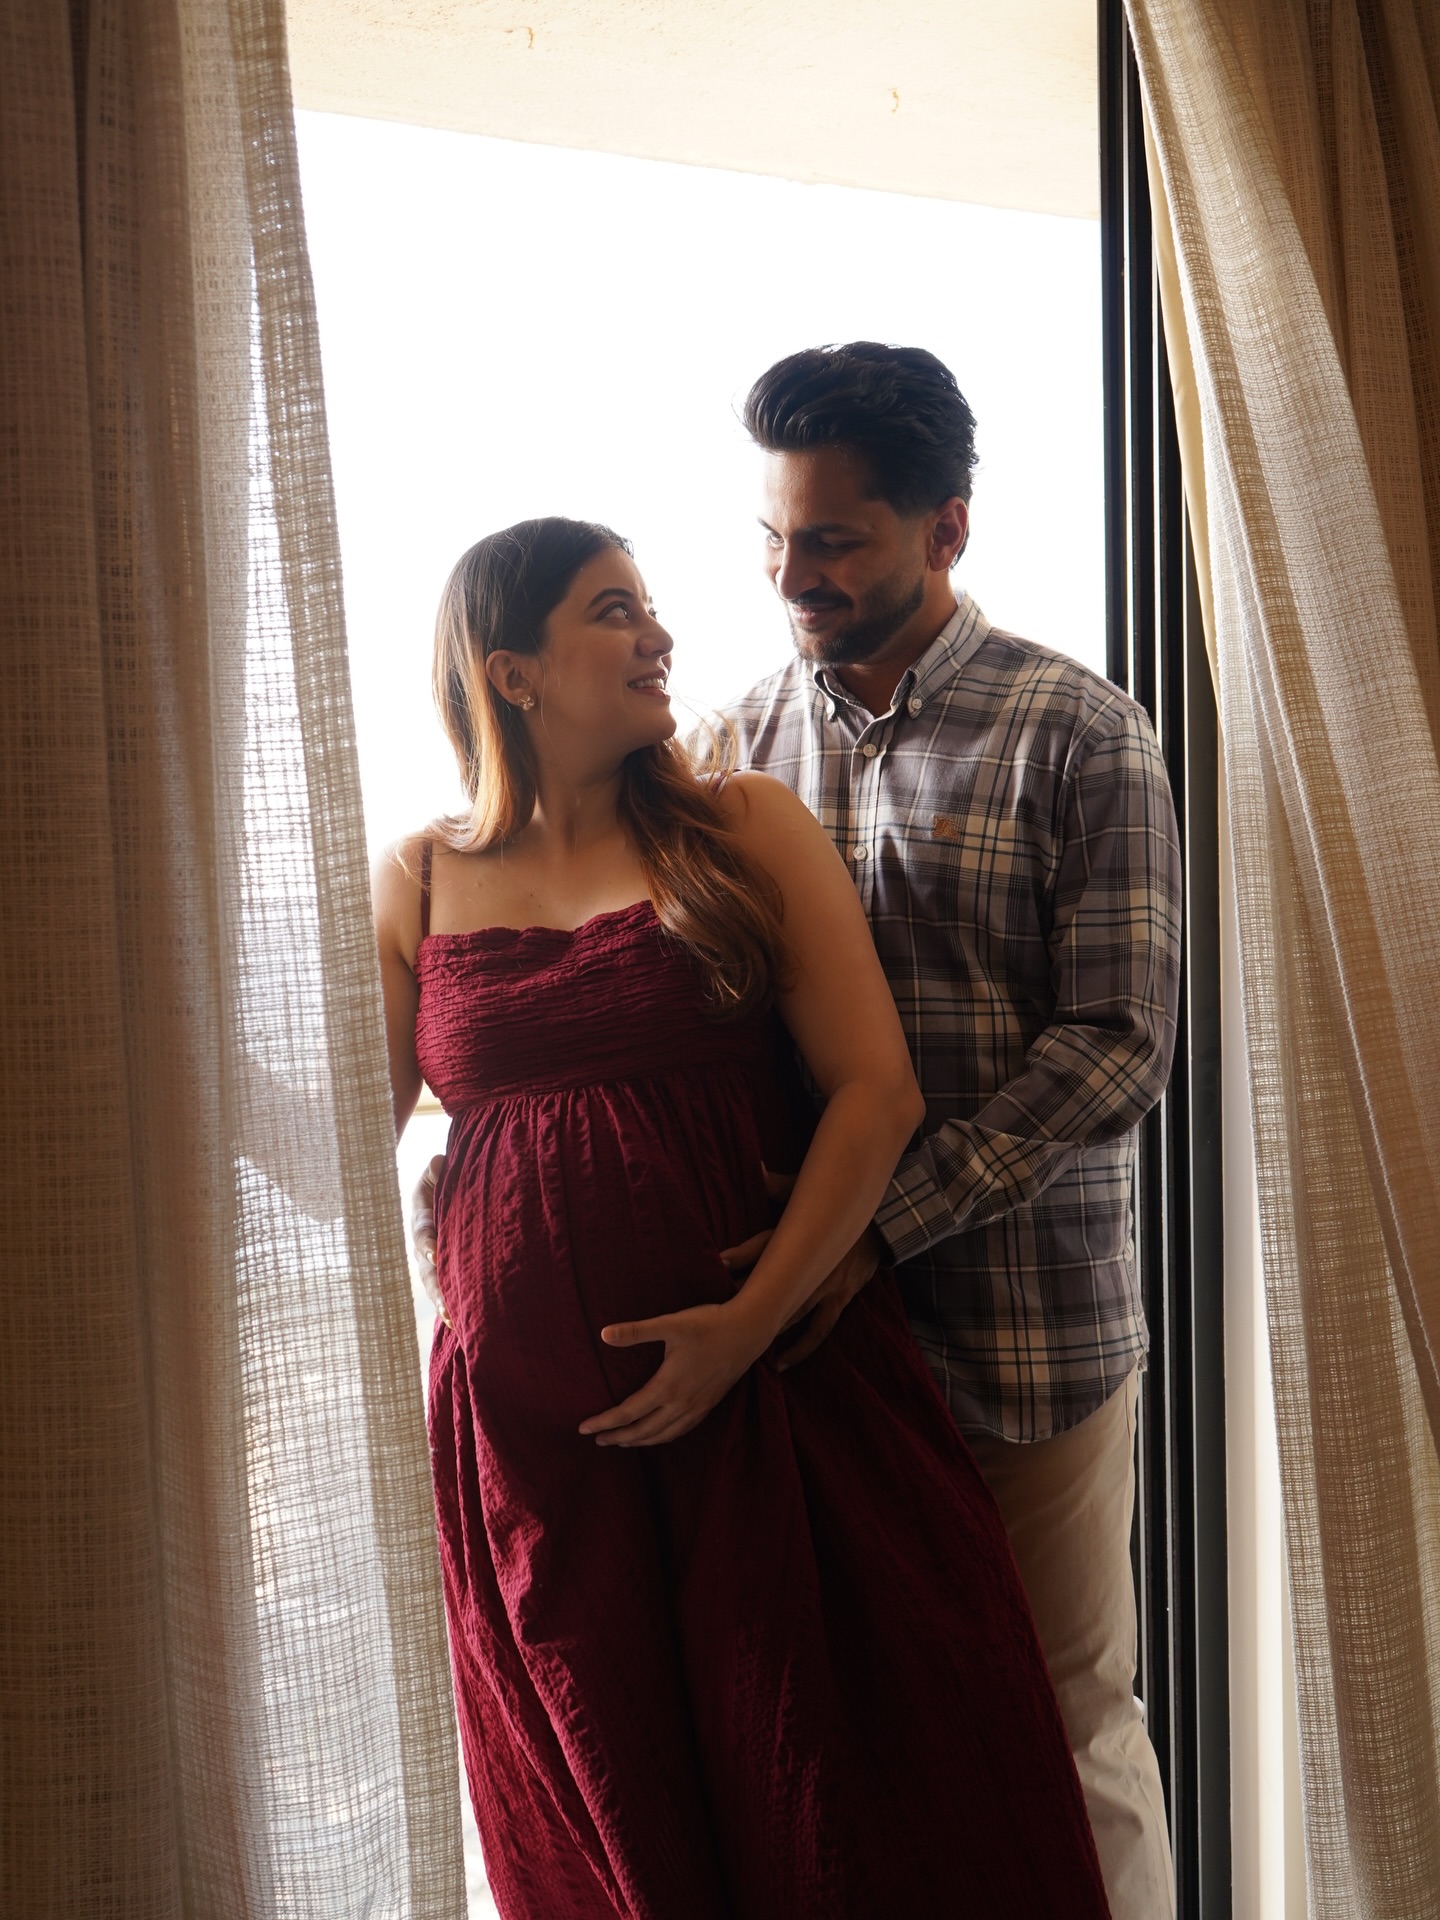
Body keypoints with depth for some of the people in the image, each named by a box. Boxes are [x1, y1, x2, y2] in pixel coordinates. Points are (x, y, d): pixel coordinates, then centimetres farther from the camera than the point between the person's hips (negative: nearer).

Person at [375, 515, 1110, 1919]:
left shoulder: (745, 829, 0)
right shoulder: (418, 886, 5)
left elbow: (877, 1088, -7)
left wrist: (755, 1321, -14)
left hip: (774, 1373, -1)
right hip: (527, 1418, 1)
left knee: (828, 1775, 8)